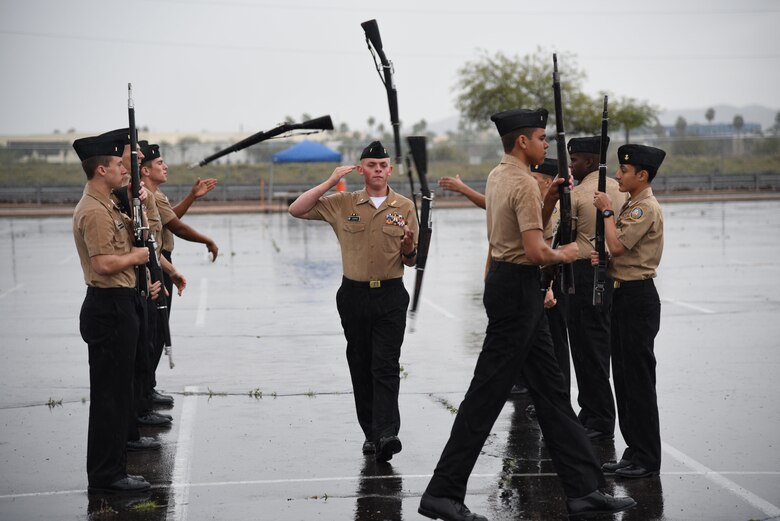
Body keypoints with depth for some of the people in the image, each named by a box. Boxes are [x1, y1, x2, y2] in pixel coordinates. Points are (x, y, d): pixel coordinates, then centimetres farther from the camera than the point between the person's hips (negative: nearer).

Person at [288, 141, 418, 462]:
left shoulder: (404, 207, 3)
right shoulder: (342, 203, 4)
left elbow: (411, 261, 8)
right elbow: (297, 210, 0)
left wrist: (408, 247, -17)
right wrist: (329, 182, -6)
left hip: (390, 295, -2)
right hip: (354, 294, 2)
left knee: (386, 366, -11)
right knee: (360, 366, 6)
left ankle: (387, 434, -20)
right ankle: (371, 433, 14)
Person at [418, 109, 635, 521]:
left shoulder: (498, 175, 13)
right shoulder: (523, 182, -17)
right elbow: (536, 251, -24)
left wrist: (550, 198, 8)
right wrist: (564, 254, -5)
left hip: (507, 282, 11)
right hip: (517, 288, -11)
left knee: (550, 386, 11)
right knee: (487, 393, -6)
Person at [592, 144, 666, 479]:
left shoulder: (647, 208, -15)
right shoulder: (631, 206, 16)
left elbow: (617, 246, -21)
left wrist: (606, 210, -10)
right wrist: (602, 258, 2)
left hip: (638, 297, -10)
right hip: (623, 294, 10)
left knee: (639, 377, -6)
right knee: (623, 375, 13)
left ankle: (648, 458, 0)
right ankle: (635, 451, 20)